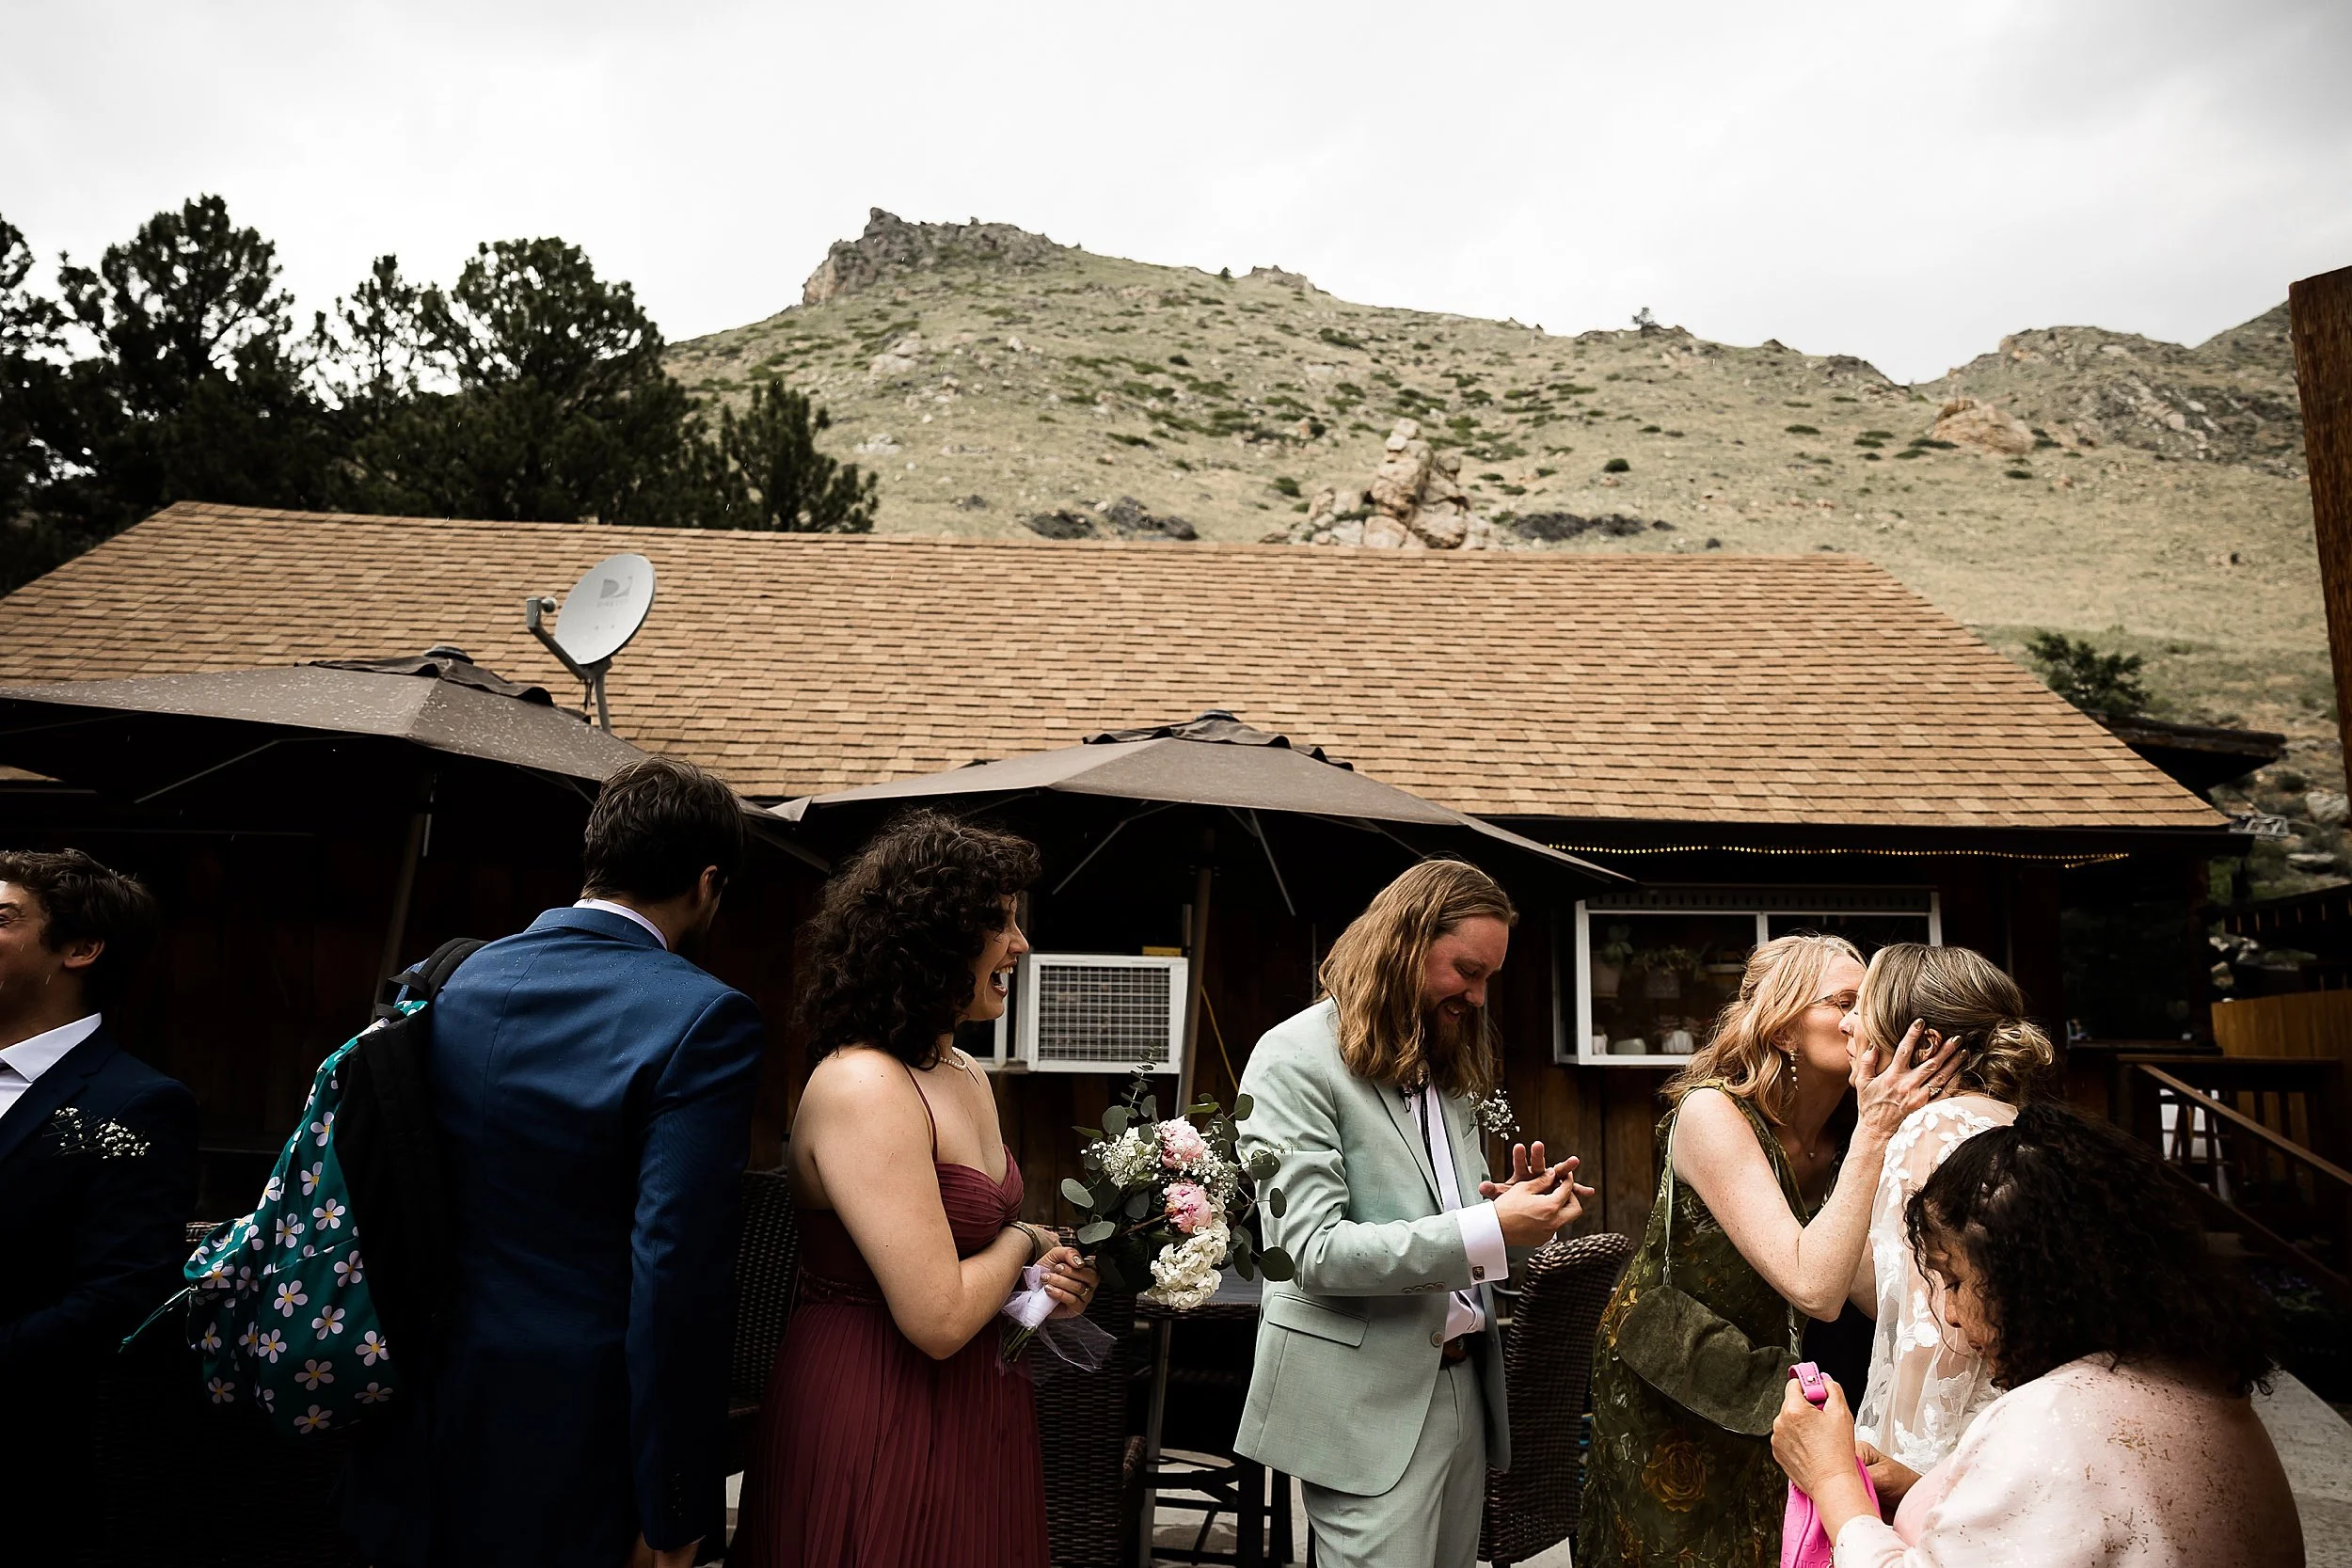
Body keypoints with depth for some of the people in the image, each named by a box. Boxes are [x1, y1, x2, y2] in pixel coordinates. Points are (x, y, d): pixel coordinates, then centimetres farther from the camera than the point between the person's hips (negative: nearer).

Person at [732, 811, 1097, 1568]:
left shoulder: (963, 1076, 5)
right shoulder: (862, 1088, -23)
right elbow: (938, 1320, -27)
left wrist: (1045, 1279, -1)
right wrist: (1023, 1242, -9)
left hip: (969, 1413, 9)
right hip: (878, 1428, -9)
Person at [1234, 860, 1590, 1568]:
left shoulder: (1446, 1062, 13)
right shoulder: (1297, 1059, -13)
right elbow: (1315, 1249, -19)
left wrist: (1511, 1202, -3)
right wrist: (1489, 1232, -25)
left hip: (1462, 1379, 8)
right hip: (1367, 1400, -7)